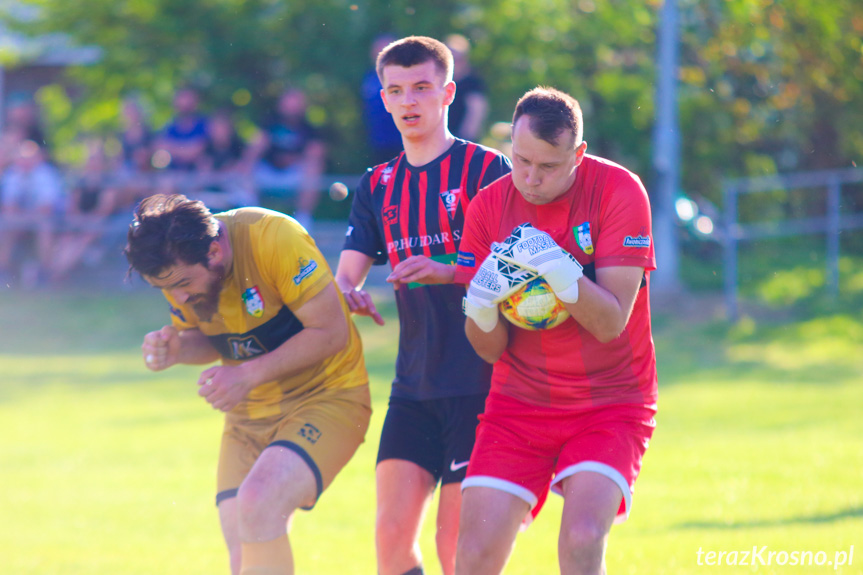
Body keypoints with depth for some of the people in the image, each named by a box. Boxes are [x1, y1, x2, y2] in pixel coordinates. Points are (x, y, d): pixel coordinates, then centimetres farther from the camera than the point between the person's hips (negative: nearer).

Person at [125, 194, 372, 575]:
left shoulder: (273, 238, -24)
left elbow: (331, 332, -20)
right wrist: (174, 349, -11)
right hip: (250, 412, 6)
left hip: (327, 397, -6)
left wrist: (249, 375, -24)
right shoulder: (178, 268, -5)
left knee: (257, 504, -30)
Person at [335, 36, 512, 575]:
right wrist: (348, 294, -17)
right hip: (415, 384, 5)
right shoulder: (379, 186, 14)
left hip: (481, 383, -5)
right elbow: (346, 273, 8)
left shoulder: (486, 168, -3)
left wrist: (446, 272, -28)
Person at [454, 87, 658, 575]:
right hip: (519, 401, 3)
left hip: (609, 402, -3)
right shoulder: (489, 206, -3)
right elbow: (490, 349, -1)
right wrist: (481, 308, -23)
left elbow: (611, 323, -17)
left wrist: (557, 268, -33)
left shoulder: (618, 191, -12)